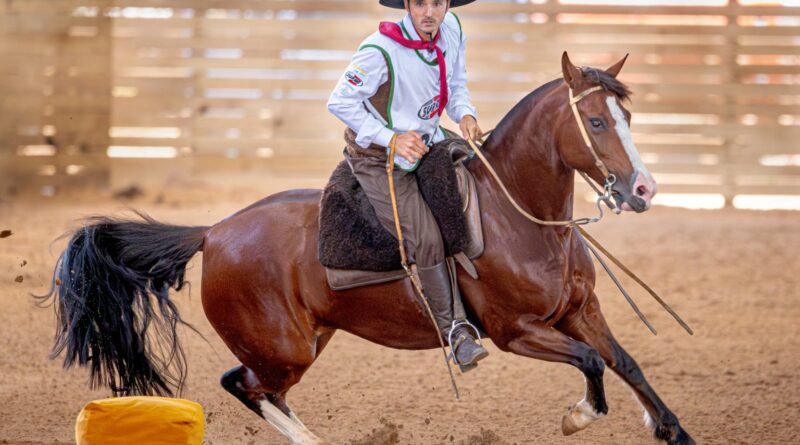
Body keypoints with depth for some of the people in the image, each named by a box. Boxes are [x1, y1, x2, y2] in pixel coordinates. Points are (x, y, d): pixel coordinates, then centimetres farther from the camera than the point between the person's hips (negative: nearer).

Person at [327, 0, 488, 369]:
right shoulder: (380, 51, -26)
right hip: (379, 159, -7)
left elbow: (456, 83, 12)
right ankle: (455, 330, -8)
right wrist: (391, 139, -24)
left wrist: (465, 114, -10)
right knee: (427, 238, -19)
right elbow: (340, 102, -20)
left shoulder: (452, 30, -5)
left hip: (429, 144, 8)